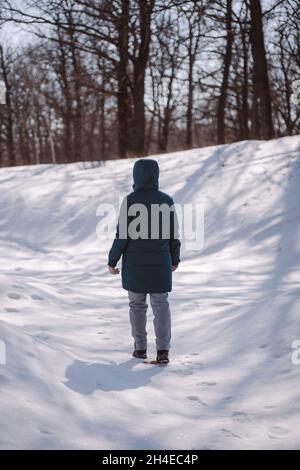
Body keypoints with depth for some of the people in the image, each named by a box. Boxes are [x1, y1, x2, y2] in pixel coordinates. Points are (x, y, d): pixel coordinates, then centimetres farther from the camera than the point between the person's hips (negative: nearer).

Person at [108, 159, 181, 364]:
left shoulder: (130, 201, -11)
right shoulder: (167, 201, -2)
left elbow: (122, 234, -10)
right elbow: (174, 234, 3)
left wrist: (113, 261, 1)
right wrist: (175, 259, 17)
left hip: (135, 264, -1)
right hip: (161, 263, 1)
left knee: (137, 304, 14)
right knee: (161, 303, 5)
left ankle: (140, 348, 20)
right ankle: (163, 349, -8)